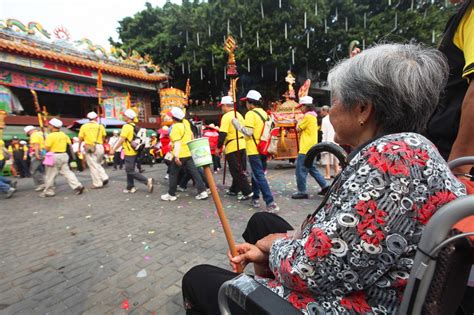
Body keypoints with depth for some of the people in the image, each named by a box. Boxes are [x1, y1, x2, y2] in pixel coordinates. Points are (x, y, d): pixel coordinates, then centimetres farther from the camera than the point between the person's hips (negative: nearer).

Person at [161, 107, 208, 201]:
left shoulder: (175, 127, -13)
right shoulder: (186, 123, 10)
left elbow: (177, 142, -22)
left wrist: (176, 156, -26)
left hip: (180, 155, -7)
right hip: (189, 153, 7)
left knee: (173, 174, 8)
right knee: (194, 172, 5)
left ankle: (171, 194, 19)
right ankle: (202, 192, 2)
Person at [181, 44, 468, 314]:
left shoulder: (391, 156, -27)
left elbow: (313, 271, -29)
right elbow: (329, 236, 5)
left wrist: (275, 245, -7)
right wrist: (267, 249, -1)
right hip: (356, 290, 9)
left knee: (198, 279, 9)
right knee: (262, 222, 22)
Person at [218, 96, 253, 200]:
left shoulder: (226, 116, -11)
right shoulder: (239, 115, 14)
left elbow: (222, 134, -18)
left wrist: (219, 147, -9)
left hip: (232, 147, -8)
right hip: (242, 145, 9)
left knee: (237, 171, -2)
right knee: (240, 169, 15)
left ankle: (247, 192, -2)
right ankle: (234, 189, 28)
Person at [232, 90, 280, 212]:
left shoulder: (251, 114, -12)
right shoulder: (264, 113, 13)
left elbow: (248, 132, -19)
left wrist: (238, 125, -7)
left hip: (254, 150, -8)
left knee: (260, 176, -6)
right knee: (256, 174, 19)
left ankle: (271, 203, -8)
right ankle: (255, 198, 27)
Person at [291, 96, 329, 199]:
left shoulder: (308, 116, -13)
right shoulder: (312, 116, 18)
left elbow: (298, 129, -7)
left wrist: (299, 121, 8)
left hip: (306, 148, -10)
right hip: (310, 147, 10)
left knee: (301, 170, -4)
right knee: (312, 168, 19)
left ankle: (302, 192, 2)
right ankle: (325, 186, 22)